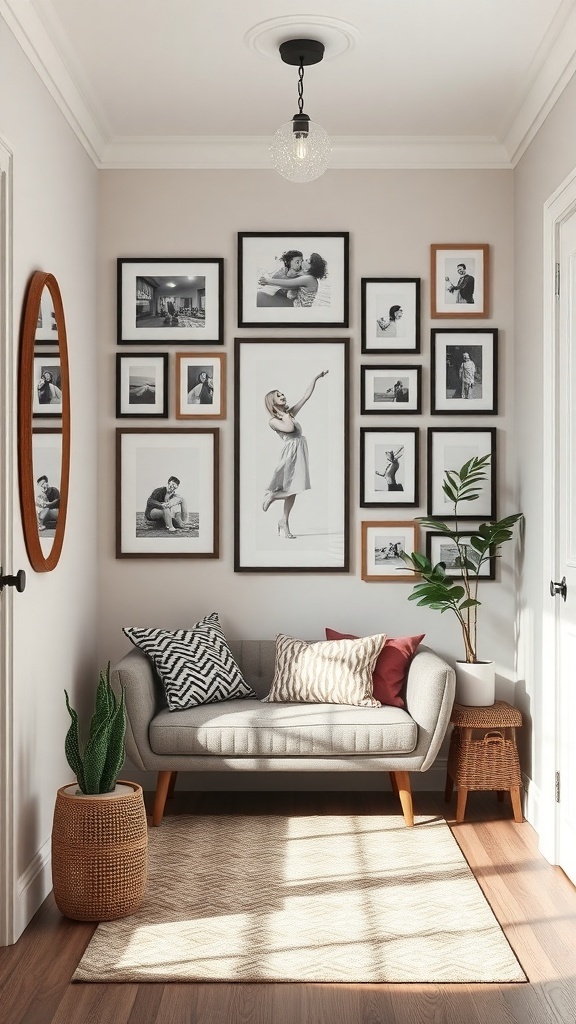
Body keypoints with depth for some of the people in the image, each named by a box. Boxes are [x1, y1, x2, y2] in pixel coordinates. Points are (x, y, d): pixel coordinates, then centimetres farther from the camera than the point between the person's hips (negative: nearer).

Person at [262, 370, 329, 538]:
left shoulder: (289, 412, 14)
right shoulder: (273, 421, -4)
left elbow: (306, 396, 14)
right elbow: (289, 428, -21)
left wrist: (316, 378, 10)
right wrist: (284, 415, -6)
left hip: (300, 452, 7)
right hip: (290, 452, -7)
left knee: (293, 490, 10)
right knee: (291, 489, -7)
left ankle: (284, 522, 17)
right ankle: (271, 495, 19)